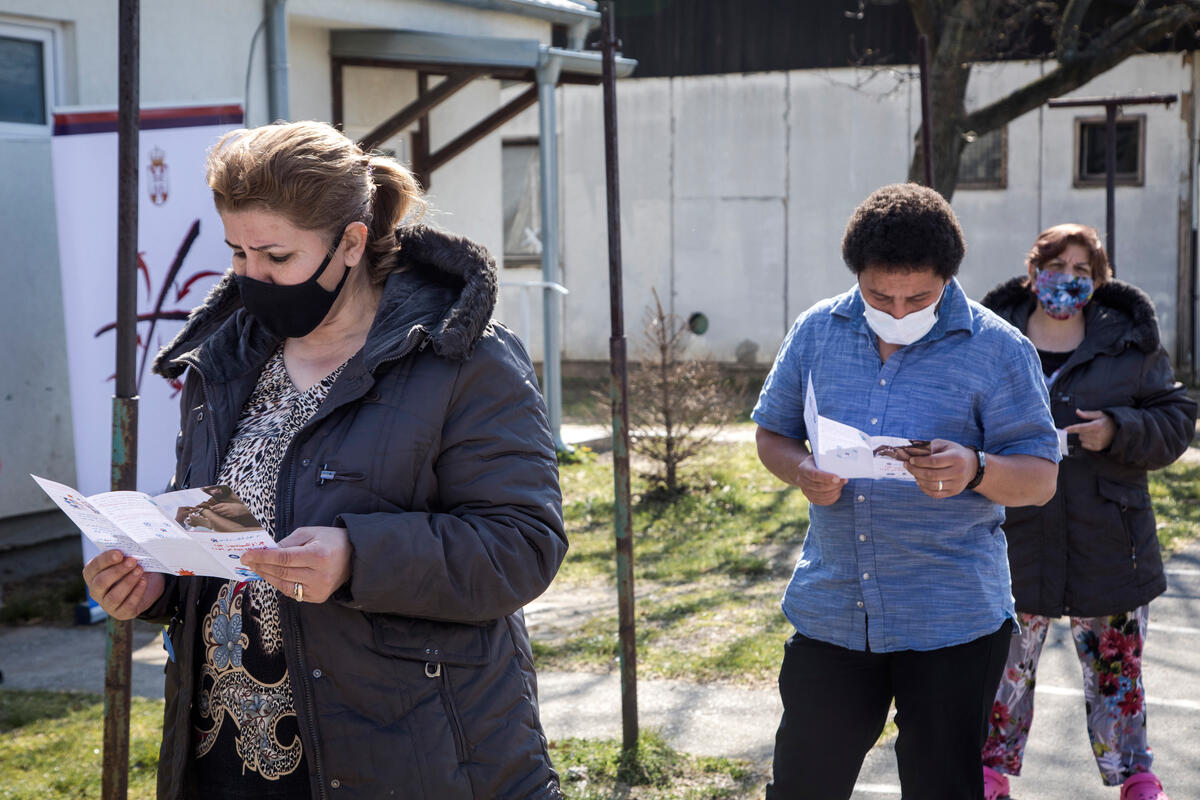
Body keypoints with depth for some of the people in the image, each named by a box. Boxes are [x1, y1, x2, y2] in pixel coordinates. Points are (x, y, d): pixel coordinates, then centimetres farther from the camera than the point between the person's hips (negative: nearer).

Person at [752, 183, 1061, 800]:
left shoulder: (998, 350, -6)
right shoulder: (816, 332, 4)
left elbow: (1040, 478, -6)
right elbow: (772, 433, 14)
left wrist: (975, 471, -28)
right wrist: (802, 472, -9)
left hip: (951, 623, -3)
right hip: (829, 610, 3)